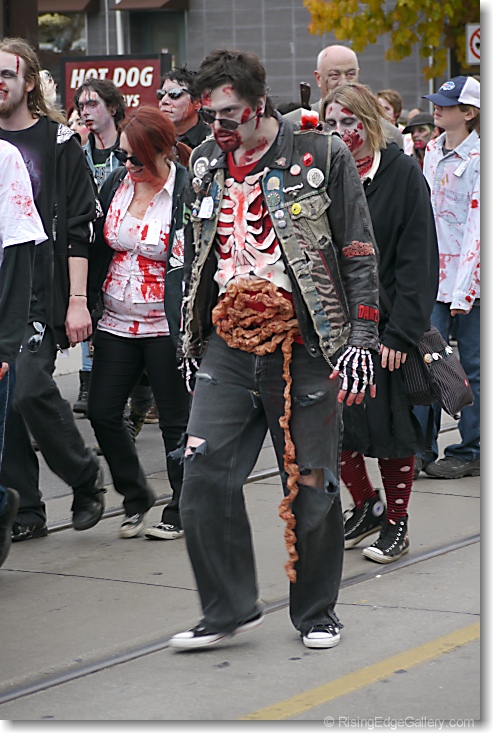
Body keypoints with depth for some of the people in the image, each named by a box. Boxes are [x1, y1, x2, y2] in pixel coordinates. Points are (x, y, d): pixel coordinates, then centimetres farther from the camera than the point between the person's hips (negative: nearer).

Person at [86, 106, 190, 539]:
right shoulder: (116, 183, 4)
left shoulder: (187, 192, -13)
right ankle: (136, 499, 22)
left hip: (165, 326, -6)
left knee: (176, 418, 4)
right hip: (116, 322, 6)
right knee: (102, 411, 5)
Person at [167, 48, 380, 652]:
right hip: (228, 348, 4)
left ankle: (316, 613, 20)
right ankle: (229, 609, 7)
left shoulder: (321, 156, -5)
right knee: (204, 476, -6)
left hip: (302, 350, -4)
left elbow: (358, 254, -3)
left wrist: (361, 340, -8)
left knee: (311, 484, 3)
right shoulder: (204, 166, 10)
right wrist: (191, 336, 20)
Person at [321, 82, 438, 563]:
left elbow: (418, 261, -11)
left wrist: (401, 332, -17)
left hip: (384, 326, -4)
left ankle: (396, 523, 18)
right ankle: (366, 505, 28)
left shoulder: (402, 174, -7)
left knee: (392, 425, 2)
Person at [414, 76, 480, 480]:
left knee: (472, 365, 3)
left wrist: (463, 288, -18)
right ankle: (421, 450, 4)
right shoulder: (433, 150, 11)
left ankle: (470, 453, 12)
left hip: (468, 276, -6)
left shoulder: (478, 159, -11)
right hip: (433, 272, 6)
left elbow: (477, 227, -15)